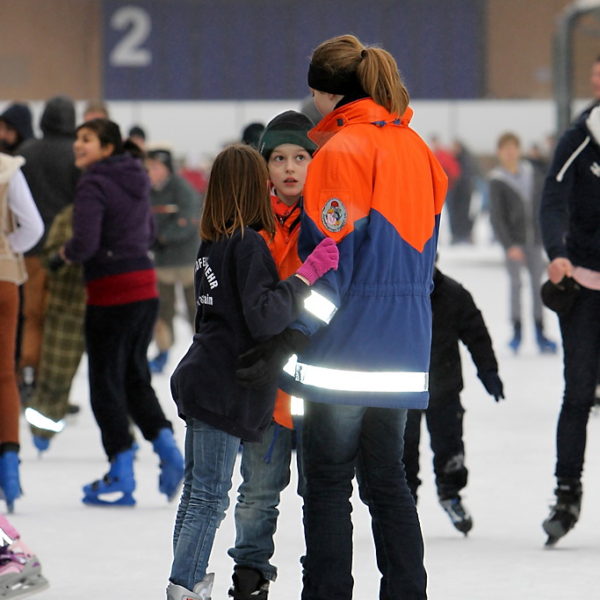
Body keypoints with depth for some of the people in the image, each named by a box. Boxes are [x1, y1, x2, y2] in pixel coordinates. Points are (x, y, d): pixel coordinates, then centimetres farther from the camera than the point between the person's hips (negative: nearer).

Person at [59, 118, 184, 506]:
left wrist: (68, 253, -4)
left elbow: (85, 243, -23)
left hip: (111, 291, -8)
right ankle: (166, 443, -1)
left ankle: (121, 478, 4)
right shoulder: (137, 180, 11)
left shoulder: (94, 186, -14)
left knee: (106, 382, 2)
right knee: (135, 377, 18)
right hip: (146, 285, 8)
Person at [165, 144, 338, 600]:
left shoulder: (212, 242, 9)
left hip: (201, 380, 8)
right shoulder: (249, 243, -15)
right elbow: (262, 318, -21)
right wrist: (306, 276, -20)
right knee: (210, 497, -4)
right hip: (224, 391, -8)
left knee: (197, 491, 13)